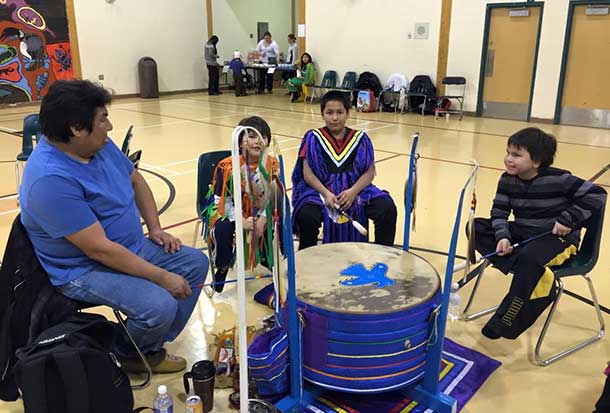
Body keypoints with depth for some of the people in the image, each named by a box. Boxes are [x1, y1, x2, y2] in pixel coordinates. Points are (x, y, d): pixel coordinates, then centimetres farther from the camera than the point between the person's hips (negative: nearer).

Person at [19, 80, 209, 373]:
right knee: (160, 307, -27)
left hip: (132, 247, 9)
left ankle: (151, 348, 13)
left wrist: (155, 228, 4)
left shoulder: (101, 146, -3)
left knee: (196, 263, 5)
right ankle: (126, 354, 9)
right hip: (85, 270, -9)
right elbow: (100, 249, -30)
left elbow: (136, 181, 14)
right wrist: (162, 277, -24)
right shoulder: (51, 179, -30)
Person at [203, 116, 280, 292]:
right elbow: (222, 201, -16)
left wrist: (263, 218, -20)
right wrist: (241, 221, -27)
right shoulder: (227, 167, -20)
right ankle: (222, 267, -4)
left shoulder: (272, 165, -11)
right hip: (229, 212, -3)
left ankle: (267, 259, 12)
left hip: (260, 213, 3)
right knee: (223, 229, -33)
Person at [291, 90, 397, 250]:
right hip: (321, 190, -2)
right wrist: (326, 193, -19)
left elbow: (370, 172, 2)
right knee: (307, 216, -33)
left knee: (388, 210, -22)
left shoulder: (360, 138, 8)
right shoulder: (314, 138, 4)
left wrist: (353, 191, -16)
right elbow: (307, 173, -3)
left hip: (356, 189, 2)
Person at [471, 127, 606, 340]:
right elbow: (499, 212, -2)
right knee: (476, 228, -12)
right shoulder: (507, 180, -5)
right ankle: (537, 280, -19)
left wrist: (568, 220, -21)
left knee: (529, 256, -38)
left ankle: (505, 323, -21)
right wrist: (503, 236, -21)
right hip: (522, 233, 6)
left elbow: (596, 195, -15)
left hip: (558, 239, -6)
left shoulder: (558, 179, -18)